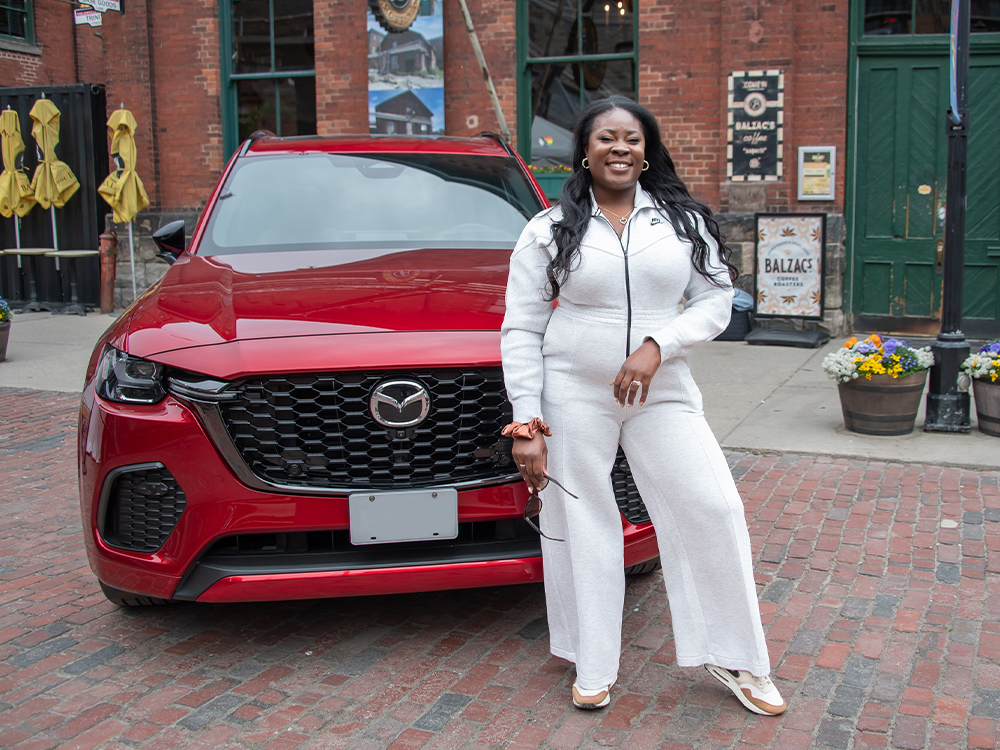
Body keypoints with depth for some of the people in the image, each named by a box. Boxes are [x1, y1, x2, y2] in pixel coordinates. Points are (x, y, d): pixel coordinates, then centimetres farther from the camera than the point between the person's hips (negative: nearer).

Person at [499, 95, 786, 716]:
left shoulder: (684, 221, 8)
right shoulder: (549, 231, 2)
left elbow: (716, 300, 4)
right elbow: (522, 331, 0)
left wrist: (657, 346, -15)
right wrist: (526, 424, -7)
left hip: (664, 394, 2)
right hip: (574, 396, -1)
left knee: (713, 510, -2)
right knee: (581, 525, 3)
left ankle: (734, 660, 16)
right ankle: (594, 666, 21)